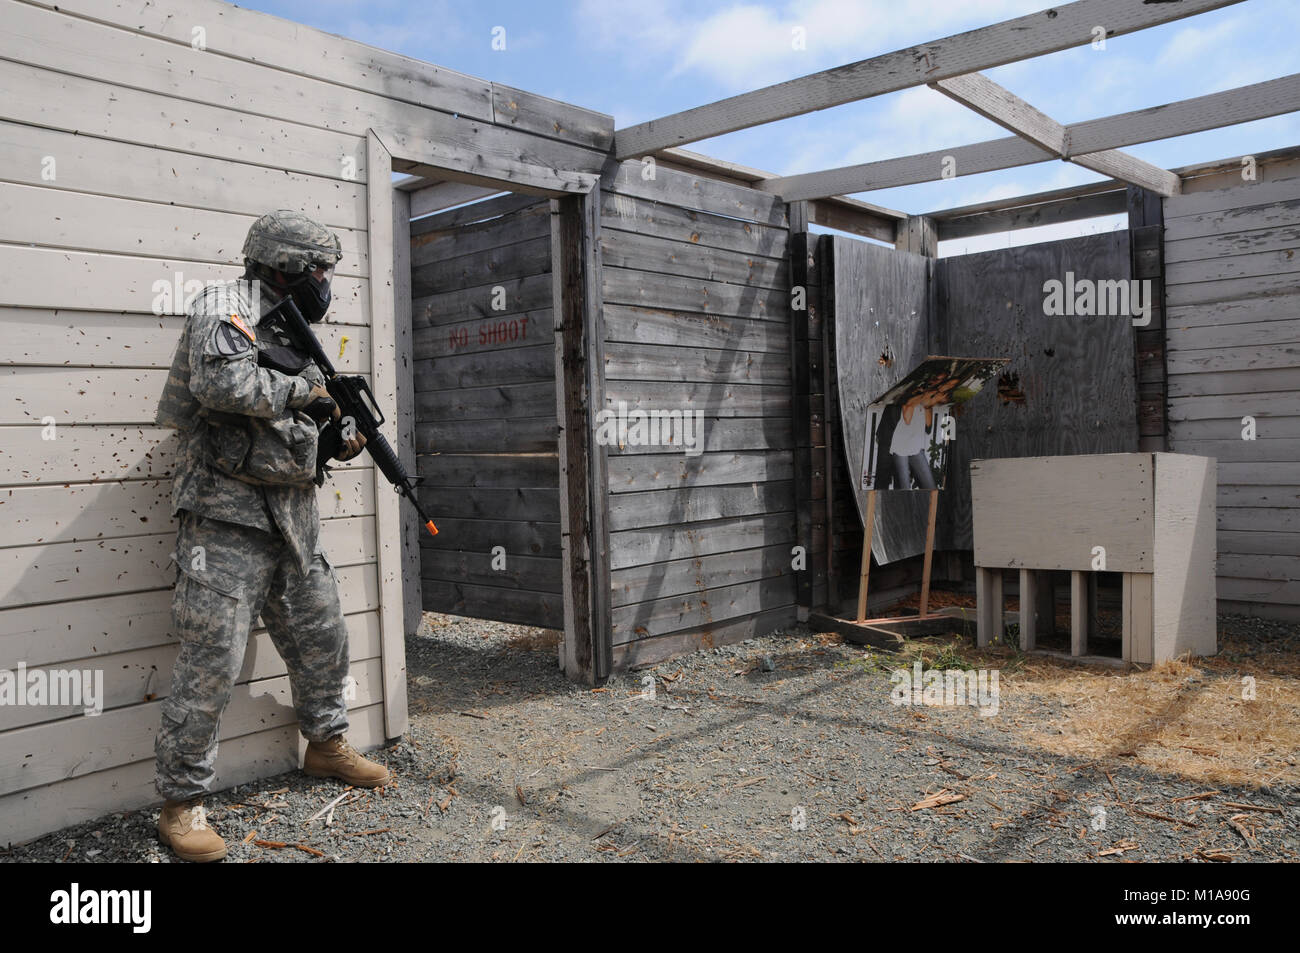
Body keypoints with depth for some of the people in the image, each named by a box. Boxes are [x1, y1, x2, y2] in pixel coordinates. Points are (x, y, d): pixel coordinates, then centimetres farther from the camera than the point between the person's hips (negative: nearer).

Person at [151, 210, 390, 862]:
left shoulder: (291, 332, 18)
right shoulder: (225, 308, -7)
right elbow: (222, 382, -27)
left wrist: (339, 438, 5)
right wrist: (304, 391, -15)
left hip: (292, 518, 9)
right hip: (227, 517, -9)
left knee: (322, 638, 18)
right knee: (211, 662, -6)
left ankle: (326, 746, 37)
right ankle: (181, 804, 6)